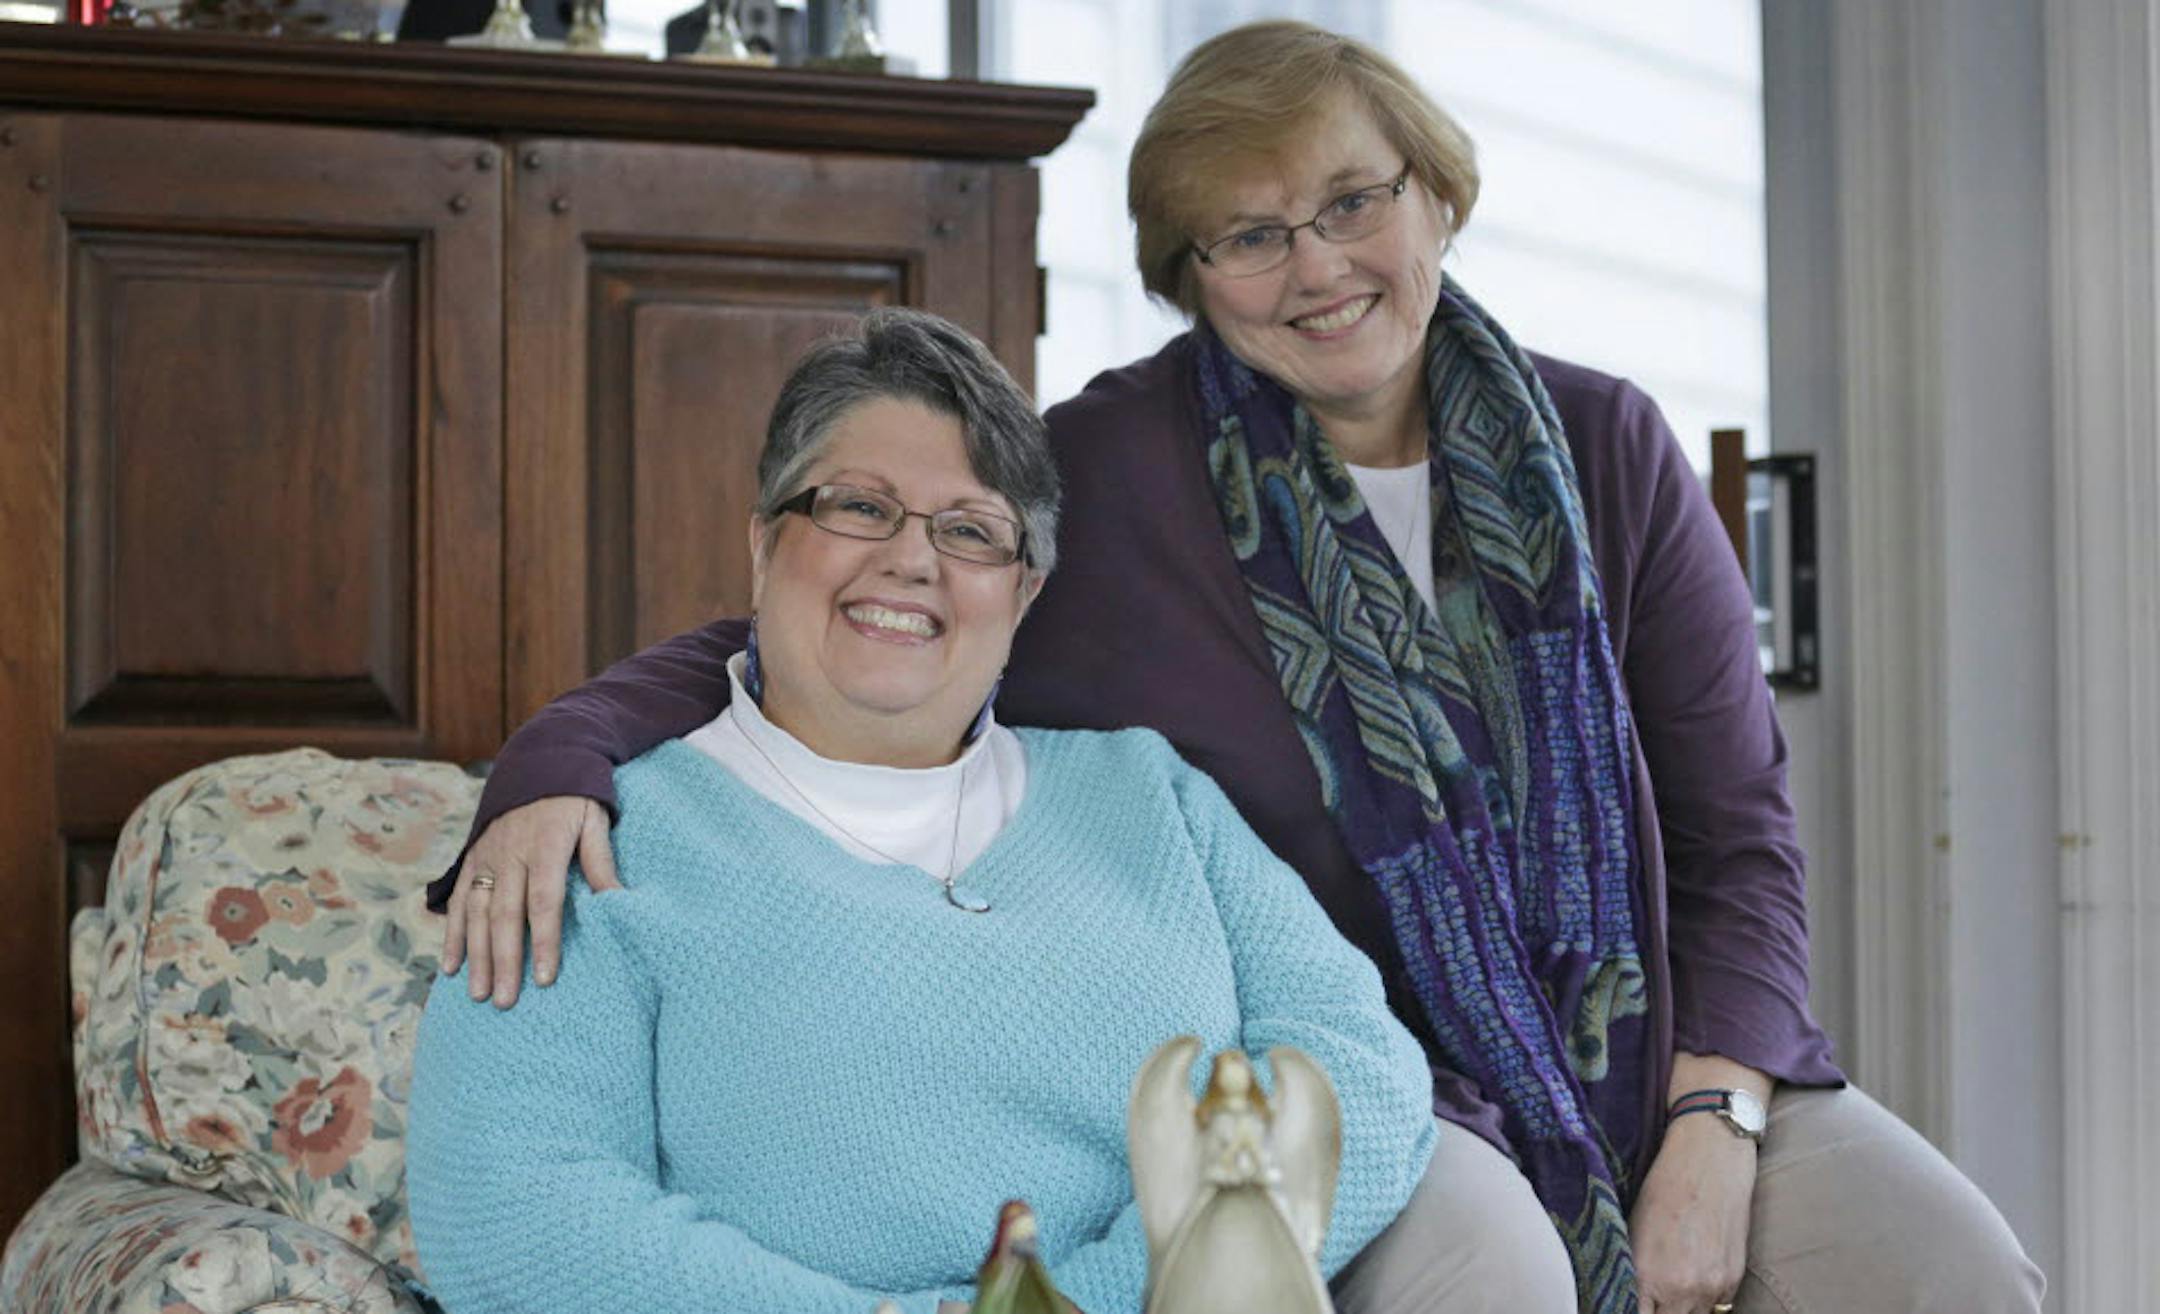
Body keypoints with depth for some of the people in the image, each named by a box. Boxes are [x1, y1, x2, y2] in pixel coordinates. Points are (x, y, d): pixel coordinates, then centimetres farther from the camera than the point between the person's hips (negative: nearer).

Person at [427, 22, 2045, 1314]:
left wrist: (1712, 1134, -8)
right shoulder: (1103, 477, -4)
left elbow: (1738, 828, 6)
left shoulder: (1608, 450, 6)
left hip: (1667, 1050, 4)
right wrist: (558, 768, -23)